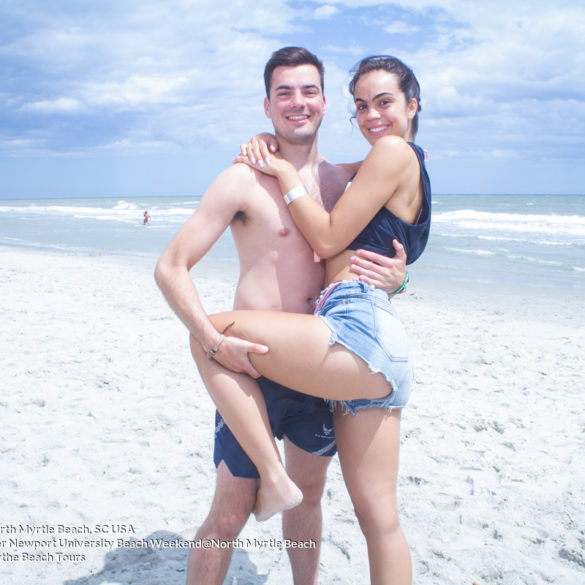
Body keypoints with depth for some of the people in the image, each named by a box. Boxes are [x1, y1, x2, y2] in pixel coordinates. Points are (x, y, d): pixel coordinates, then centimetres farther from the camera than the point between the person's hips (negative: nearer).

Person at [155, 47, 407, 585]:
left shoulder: (342, 180, 7)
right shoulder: (244, 181, -9)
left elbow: (376, 252, 18)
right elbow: (170, 268, -9)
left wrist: (396, 276, -6)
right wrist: (215, 341, -20)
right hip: (255, 365, -5)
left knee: (308, 493, 20)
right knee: (231, 514, 0)